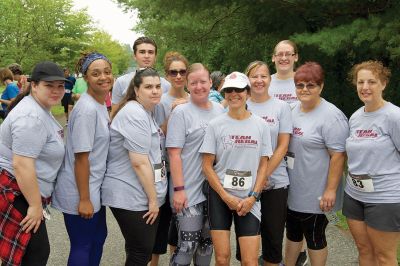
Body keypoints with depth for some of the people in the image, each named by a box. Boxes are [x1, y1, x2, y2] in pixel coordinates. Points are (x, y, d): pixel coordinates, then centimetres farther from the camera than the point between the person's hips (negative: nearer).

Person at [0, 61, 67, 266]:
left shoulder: (40, 109, 12)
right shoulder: (31, 117, -23)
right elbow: (21, 165, -28)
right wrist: (35, 205, -22)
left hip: (25, 190, 11)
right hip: (17, 192, -10)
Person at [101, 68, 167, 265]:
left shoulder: (146, 112, 13)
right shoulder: (134, 114, -19)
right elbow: (139, 162, -22)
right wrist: (153, 199, -18)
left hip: (144, 195, 10)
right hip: (132, 198, -10)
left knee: (144, 250, 19)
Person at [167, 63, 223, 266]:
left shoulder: (220, 110, 8)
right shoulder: (181, 112, -7)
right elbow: (174, 154, -11)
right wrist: (178, 189, -16)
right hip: (188, 191, -5)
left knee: (208, 241, 16)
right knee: (188, 244, -2)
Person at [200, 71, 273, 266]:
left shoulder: (261, 125, 3)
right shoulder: (216, 125, -1)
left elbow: (263, 165, 4)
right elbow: (207, 165, -1)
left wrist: (253, 197, -7)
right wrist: (226, 197, -9)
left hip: (249, 198, 1)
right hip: (219, 196, 0)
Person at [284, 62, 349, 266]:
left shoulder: (331, 117, -17)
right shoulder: (293, 110, 6)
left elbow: (338, 156, -20)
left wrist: (331, 190, -21)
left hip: (315, 195, -7)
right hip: (292, 190, 7)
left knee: (315, 238, 8)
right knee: (292, 233, 21)